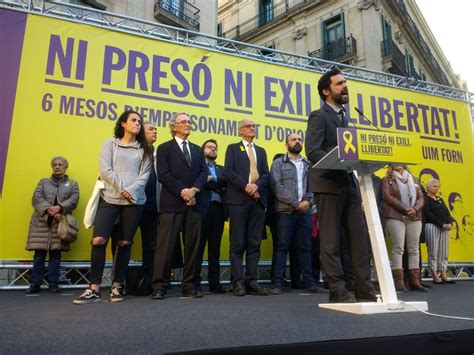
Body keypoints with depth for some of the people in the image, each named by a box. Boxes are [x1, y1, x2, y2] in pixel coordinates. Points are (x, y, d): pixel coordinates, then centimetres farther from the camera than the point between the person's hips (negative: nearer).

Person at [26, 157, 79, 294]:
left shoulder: (72, 184, 15)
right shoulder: (43, 182, 18)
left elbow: (73, 200, -2)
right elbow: (36, 198, 1)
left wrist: (59, 208, -20)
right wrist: (49, 210, -15)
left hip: (60, 224, -1)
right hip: (41, 223, 1)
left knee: (55, 254, 0)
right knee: (39, 254, -1)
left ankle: (53, 283, 7)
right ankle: (35, 283, 6)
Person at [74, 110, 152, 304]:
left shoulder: (144, 149, 14)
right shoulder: (110, 143, 11)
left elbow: (144, 174, 4)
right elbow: (105, 170, 0)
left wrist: (131, 191, -11)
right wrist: (121, 189, -10)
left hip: (135, 200, 1)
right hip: (110, 198, -1)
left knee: (125, 243, 3)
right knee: (98, 239, -12)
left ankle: (117, 286, 13)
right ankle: (94, 289, -2)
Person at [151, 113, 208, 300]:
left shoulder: (197, 150, 21)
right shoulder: (164, 148, 7)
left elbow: (204, 173, 9)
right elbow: (163, 174, -6)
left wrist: (194, 190, -10)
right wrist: (182, 192, -14)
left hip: (195, 203, 5)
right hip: (172, 203, -5)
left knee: (192, 246, 5)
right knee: (166, 245, -5)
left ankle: (189, 286, 11)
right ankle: (159, 286, 2)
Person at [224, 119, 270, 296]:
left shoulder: (261, 151, 23)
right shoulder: (233, 148, 12)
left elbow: (266, 174, 11)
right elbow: (228, 171, -3)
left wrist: (257, 185, -9)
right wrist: (245, 186, -15)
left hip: (258, 200, 4)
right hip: (238, 199, -4)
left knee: (254, 243, 2)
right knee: (238, 243, -4)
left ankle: (252, 282, 6)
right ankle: (238, 282, 0)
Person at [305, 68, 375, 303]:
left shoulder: (343, 118, 24)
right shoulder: (319, 116, -2)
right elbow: (312, 151, -15)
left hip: (348, 184, 8)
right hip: (329, 184, -8)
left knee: (360, 237, 3)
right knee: (331, 240, -3)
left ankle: (365, 288, 8)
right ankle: (337, 290, 3)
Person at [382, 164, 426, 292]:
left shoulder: (413, 179, 21)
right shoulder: (387, 179, 9)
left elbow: (421, 197, 13)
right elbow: (388, 197, -4)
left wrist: (415, 209, -8)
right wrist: (405, 209, -13)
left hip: (414, 217, 4)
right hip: (395, 216, -4)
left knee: (414, 248, 0)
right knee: (398, 247, -10)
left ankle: (414, 280, 3)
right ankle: (398, 280, -9)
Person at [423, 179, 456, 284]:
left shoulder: (440, 199, 21)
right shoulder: (426, 199, -1)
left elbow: (447, 212, 14)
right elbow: (429, 214, -11)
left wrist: (450, 223, -5)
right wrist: (442, 224, -16)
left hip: (445, 227, 7)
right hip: (432, 227, -7)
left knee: (444, 253, 5)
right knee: (433, 252, -5)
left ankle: (444, 276, 9)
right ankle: (435, 277, -3)